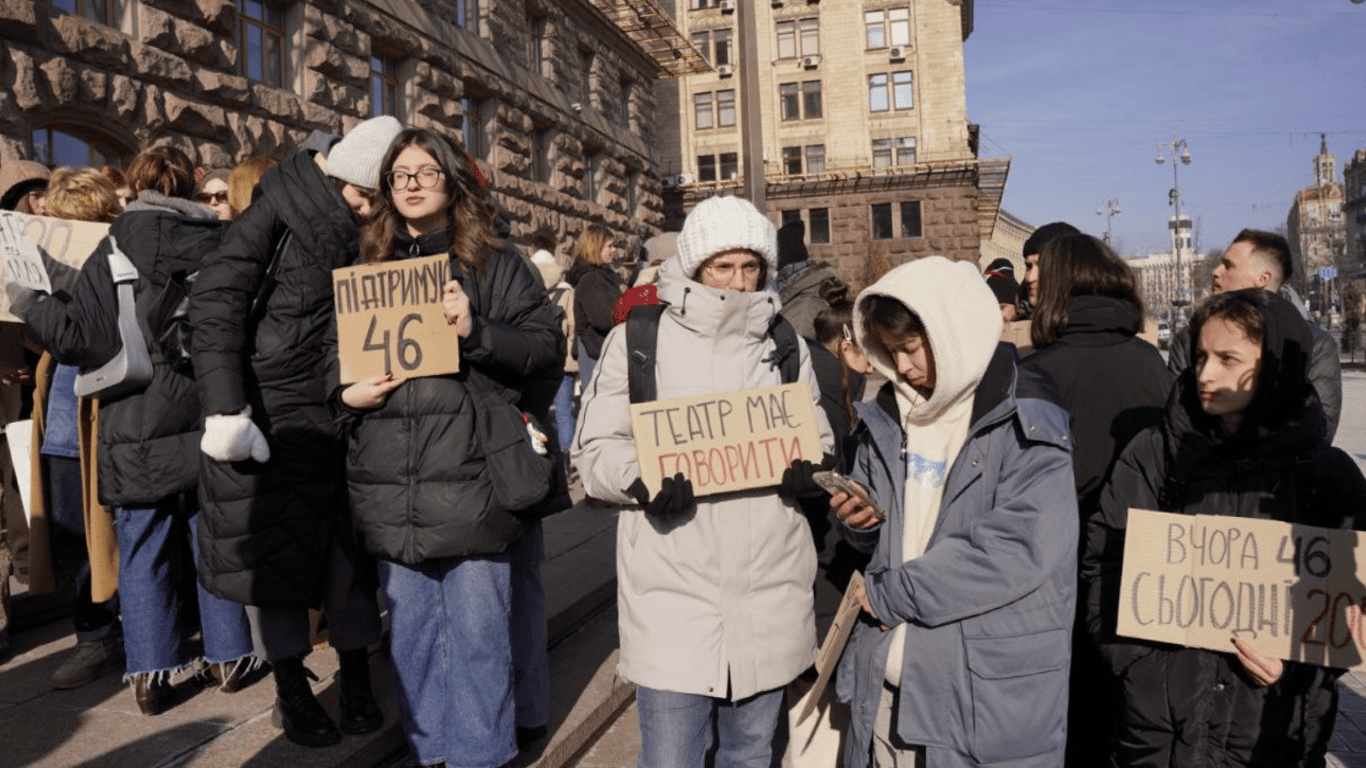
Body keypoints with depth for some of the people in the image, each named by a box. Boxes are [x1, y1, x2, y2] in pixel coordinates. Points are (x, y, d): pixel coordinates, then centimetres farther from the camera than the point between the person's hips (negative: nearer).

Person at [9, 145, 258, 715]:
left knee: (143, 551, 7)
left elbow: (82, 336, -10)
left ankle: (151, 674, 12)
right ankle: (228, 657, 20)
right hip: (212, 418, 3)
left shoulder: (118, 248, -8)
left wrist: (24, 298, 3)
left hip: (141, 427, -3)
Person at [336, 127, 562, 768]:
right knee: (409, 631, 15)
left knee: (477, 632, 4)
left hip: (470, 482, -4)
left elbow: (549, 348, -3)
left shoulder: (494, 263, 4)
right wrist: (344, 392, -1)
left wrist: (476, 331, -17)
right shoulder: (367, 266, 15)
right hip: (391, 493, 4)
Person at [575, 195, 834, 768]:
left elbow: (818, 439, 18)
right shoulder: (637, 339, 0)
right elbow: (594, 449, -1)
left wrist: (808, 468, -6)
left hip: (769, 592, 3)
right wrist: (640, 478, -21)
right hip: (672, 591, -3)